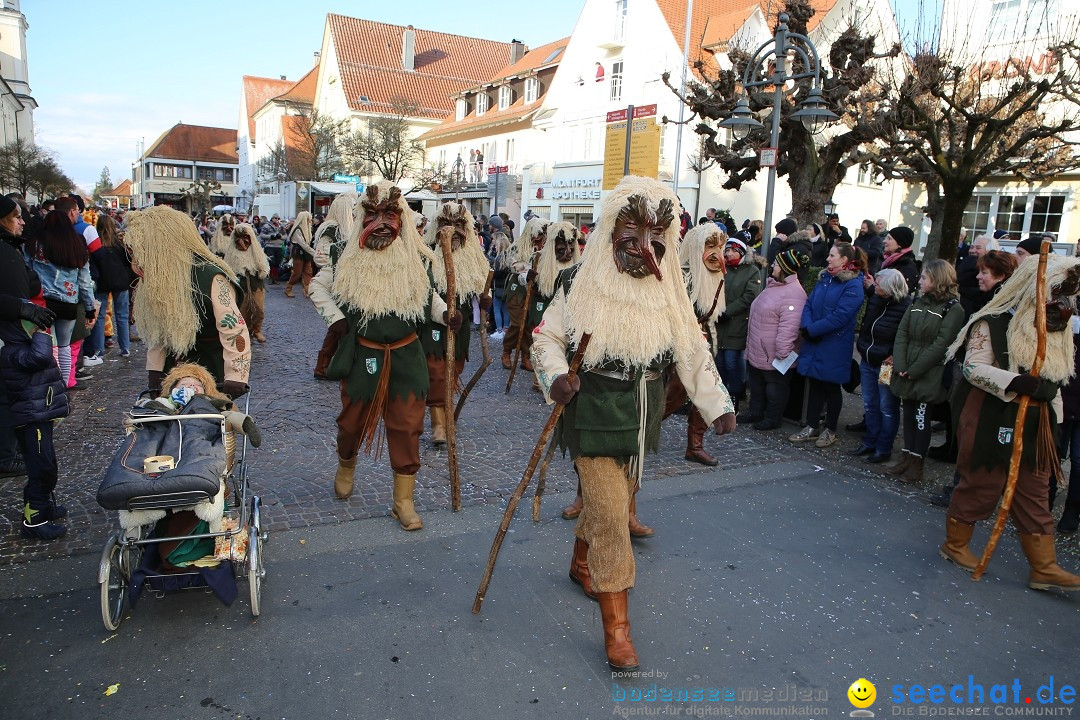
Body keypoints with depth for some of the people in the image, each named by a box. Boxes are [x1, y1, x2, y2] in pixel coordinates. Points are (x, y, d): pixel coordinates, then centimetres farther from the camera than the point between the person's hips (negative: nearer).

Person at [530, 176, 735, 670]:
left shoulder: (669, 294, 2)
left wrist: (718, 405, -9)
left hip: (642, 419, 5)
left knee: (609, 500, 21)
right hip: (594, 417, -5)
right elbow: (547, 337, -5)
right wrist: (556, 375, -26)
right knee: (611, 517, -7)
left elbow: (693, 352, 1)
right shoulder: (582, 286, -10)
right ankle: (616, 626, 5)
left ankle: (581, 563, 50)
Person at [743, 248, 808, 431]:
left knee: (775, 387, 7)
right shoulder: (773, 285, 9)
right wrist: (751, 344, 23)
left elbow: (789, 326, -28)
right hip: (757, 351, 10)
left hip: (773, 356, -10)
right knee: (756, 383, 21)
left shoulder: (793, 294, -24)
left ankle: (772, 419, 21)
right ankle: (755, 412, 36)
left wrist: (782, 352, -27)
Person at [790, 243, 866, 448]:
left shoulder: (853, 286, -14)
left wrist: (811, 330, -19)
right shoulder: (825, 279, 9)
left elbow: (838, 318, -22)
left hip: (834, 348, -6)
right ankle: (811, 427, 22)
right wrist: (806, 326, -12)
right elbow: (809, 304, 6)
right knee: (815, 384, 12)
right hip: (814, 343, 6)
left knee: (831, 387, 7)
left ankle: (830, 430, 22)